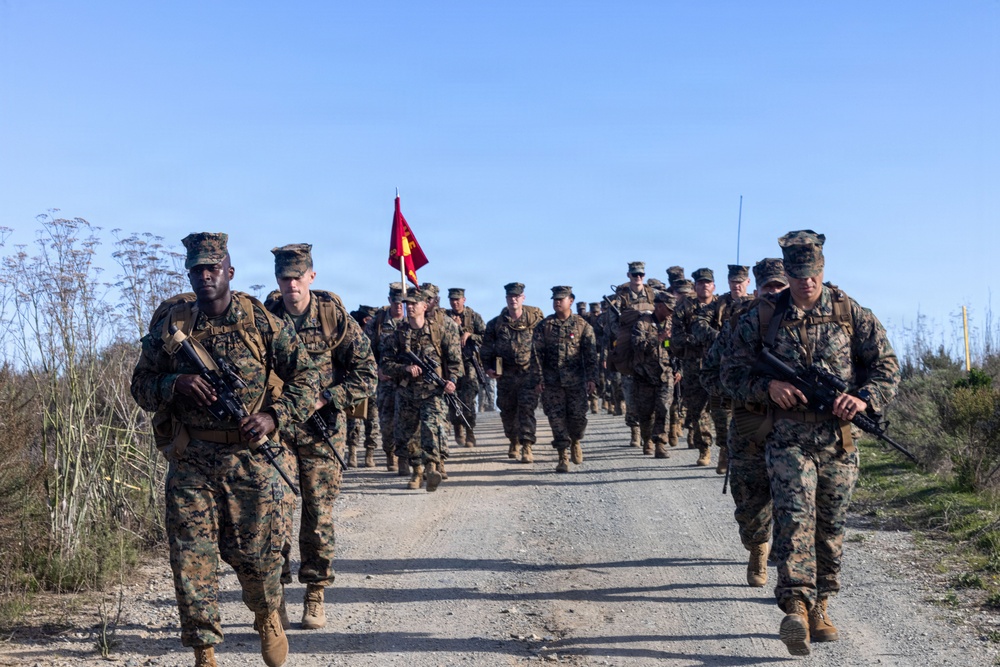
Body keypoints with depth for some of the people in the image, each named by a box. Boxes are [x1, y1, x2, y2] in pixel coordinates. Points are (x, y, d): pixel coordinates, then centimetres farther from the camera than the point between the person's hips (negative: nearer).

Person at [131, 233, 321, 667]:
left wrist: (273, 415, -13)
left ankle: (267, 616, 38)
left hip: (254, 458, -1)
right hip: (191, 461, 1)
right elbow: (141, 386, 9)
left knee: (257, 554, 7)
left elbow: (307, 380, 2)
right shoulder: (170, 326, 4)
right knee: (191, 558, -2)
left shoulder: (264, 323, -1)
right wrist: (176, 384, -12)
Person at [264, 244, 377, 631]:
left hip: (321, 429, -1)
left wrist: (323, 399, -13)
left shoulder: (334, 316, -4)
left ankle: (315, 598, 14)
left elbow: (366, 375, -3)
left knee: (319, 516, 2)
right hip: (274, 429, 1)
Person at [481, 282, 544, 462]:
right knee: (507, 411, 12)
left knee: (527, 409, -10)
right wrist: (488, 367, 1)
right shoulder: (496, 323, 4)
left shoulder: (535, 318, -1)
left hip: (528, 373, -3)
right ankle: (514, 442, 32)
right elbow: (487, 347, 11)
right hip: (505, 374, 3)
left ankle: (526, 447, -11)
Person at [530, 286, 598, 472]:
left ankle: (575, 442, 32)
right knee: (557, 419, -2)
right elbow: (536, 354, 3)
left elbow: (591, 354, 2)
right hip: (552, 382, 0)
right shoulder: (543, 326, 4)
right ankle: (563, 457, 3)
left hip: (576, 380, 0)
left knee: (578, 417, 2)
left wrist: (591, 378, -6)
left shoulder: (582, 325, 3)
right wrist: (539, 378, -4)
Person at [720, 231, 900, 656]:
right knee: (795, 519, -18)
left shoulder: (851, 314, 4)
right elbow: (731, 373, 6)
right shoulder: (761, 318, 2)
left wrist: (864, 399, -12)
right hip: (788, 440, -2)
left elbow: (886, 365, 7)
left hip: (839, 442, 2)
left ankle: (820, 609, 23)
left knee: (830, 528, 10)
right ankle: (796, 609, -26)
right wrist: (767, 386, -13)